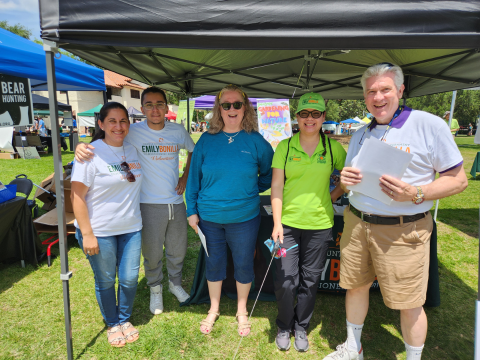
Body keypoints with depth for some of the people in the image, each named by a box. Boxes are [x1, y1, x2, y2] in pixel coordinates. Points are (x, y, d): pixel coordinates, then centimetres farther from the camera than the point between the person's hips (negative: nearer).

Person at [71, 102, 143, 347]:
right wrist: (87, 234, -16)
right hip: (100, 231, -4)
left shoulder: (132, 150, 4)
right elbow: (77, 196, -14)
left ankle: (124, 319, 36)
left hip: (131, 228, 5)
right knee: (106, 281, 12)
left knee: (130, 278, 10)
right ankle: (112, 324, 36)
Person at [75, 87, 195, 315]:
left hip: (176, 202, 3)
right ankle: (155, 290, 39)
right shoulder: (133, 132, -10)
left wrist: (186, 178, 7)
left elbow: (193, 151, 17)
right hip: (149, 204, -3)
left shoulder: (178, 131, 0)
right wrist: (81, 146, -28)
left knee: (177, 251, 19)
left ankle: (175, 284, 45)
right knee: (152, 254, 12)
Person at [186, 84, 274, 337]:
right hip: (209, 217, 1)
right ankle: (214, 309, 40)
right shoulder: (206, 140, -2)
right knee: (213, 263, 16)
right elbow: (194, 176, 3)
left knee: (243, 264, 13)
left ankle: (242, 311, 38)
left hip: (244, 218, -1)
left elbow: (270, 173, 9)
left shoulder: (256, 141, -6)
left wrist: (252, 190, 1)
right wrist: (192, 210, 1)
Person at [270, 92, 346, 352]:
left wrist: (335, 194, 1)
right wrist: (277, 223, -10)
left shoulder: (333, 148, 2)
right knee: (285, 281, 3)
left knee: (310, 280, 13)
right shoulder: (284, 147, -1)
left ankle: (301, 327, 36)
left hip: (319, 224, 1)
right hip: (288, 223, -1)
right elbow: (276, 187, -4)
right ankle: (284, 326, 31)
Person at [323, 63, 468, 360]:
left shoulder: (429, 125, -6)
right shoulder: (360, 135, 12)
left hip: (402, 230, -5)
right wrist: (344, 180, -5)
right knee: (355, 287, 16)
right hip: (356, 223, 5)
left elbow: (458, 180, -6)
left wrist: (415, 194, -22)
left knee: (409, 302, 6)